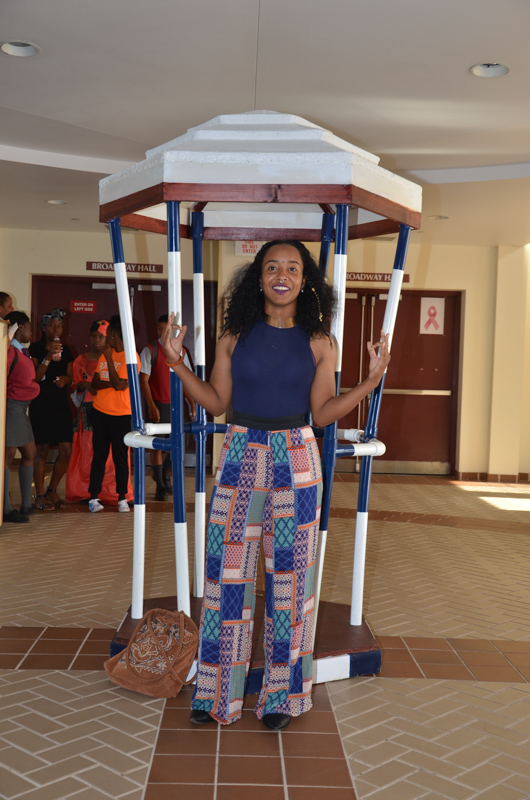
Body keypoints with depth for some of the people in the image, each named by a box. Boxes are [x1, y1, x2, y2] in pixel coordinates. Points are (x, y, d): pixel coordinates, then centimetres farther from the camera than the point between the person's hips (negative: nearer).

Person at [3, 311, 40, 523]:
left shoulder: (22, 351, 15)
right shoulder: (11, 351, -14)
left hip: (22, 408, 10)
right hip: (12, 407, -10)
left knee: (30, 453, 14)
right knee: (8, 456, -5)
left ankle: (26, 505, 23)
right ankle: (7, 510, 0)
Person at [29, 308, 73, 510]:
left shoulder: (66, 350, 13)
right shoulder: (35, 348, -3)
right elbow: (35, 377, -10)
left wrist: (64, 379, -5)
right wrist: (48, 358, -20)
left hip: (61, 403, 5)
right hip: (41, 404, -5)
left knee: (66, 450, 0)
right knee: (42, 450, -4)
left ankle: (52, 490, 17)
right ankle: (40, 496, 6)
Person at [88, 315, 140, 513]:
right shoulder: (105, 355, 13)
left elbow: (119, 384, -17)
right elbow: (94, 382, 7)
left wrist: (109, 359, -12)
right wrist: (110, 384, -14)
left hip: (121, 414, -5)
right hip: (100, 412, 5)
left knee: (121, 456, 2)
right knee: (99, 455, 6)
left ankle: (122, 498, 11)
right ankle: (94, 497, 9)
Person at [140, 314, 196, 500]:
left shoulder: (181, 351, 8)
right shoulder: (150, 350, -4)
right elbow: (143, 380, -7)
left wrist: (193, 404, 2)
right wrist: (151, 406, -14)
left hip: (177, 404, 4)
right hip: (158, 405, -4)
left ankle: (163, 474, 34)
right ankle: (160, 486, 15)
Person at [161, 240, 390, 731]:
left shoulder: (318, 343, 3)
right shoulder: (235, 335, 4)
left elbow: (322, 413, 2)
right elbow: (217, 402, 5)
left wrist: (371, 381, -7)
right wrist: (178, 363, -4)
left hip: (296, 463, 0)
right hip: (241, 458, 1)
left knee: (290, 575, 5)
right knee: (228, 571, 3)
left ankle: (281, 694, 21)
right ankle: (218, 693, 19)